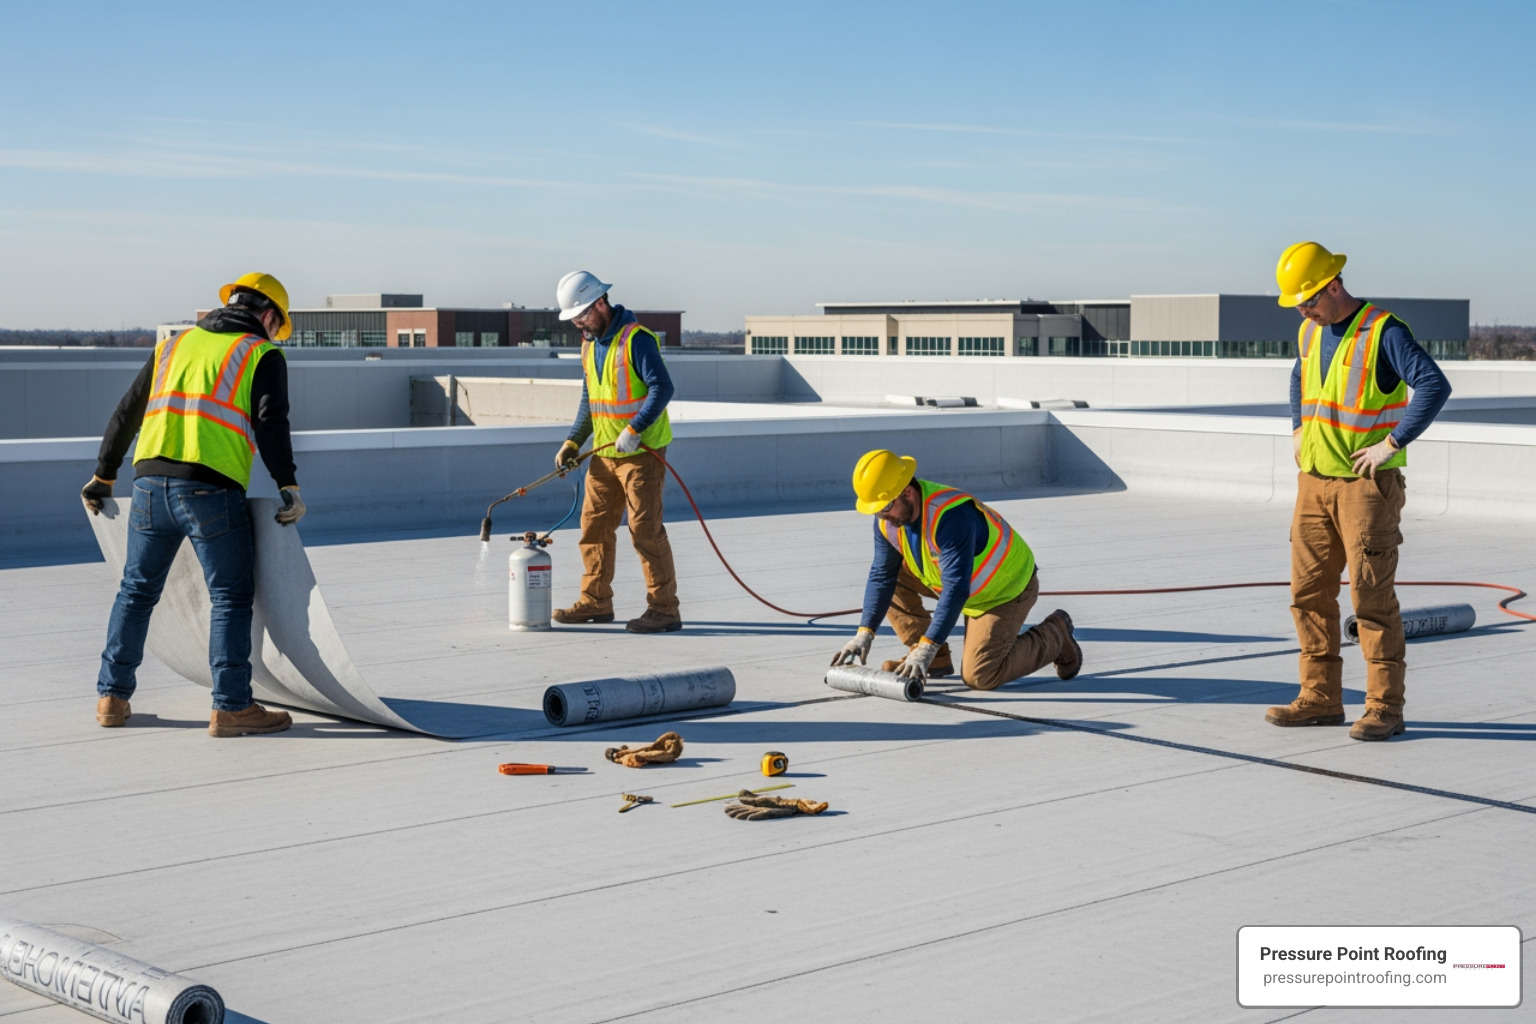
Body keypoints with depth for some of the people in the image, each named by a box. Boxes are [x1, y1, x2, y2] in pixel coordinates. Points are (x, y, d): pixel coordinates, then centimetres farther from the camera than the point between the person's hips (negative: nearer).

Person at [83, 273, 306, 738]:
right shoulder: (262, 354, 7)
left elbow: (126, 413, 25)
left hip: (150, 484, 5)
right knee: (231, 597, 1)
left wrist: (104, 476, 32)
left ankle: (112, 696, 21)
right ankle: (231, 707, -3)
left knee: (137, 590, 16)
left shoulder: (175, 345, 23)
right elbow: (270, 424, -8)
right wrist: (289, 487, -9)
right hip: (211, 489, -5)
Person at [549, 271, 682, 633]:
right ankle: (595, 602, 20)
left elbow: (662, 387, -22)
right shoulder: (589, 344, 12)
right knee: (594, 525, 10)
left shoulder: (636, 339, -15)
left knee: (645, 529, -8)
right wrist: (573, 441, 10)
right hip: (604, 453, 8)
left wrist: (634, 430, -28)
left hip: (641, 452, -8)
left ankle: (664, 609, -2)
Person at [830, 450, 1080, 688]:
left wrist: (927, 647, -43)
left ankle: (1055, 634, 9)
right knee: (890, 575, -6)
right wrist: (865, 633, -16)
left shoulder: (951, 515, -38)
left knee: (979, 677, -15)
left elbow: (956, 589, -40)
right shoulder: (888, 519, -13)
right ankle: (936, 660, 3)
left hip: (1007, 588, -8)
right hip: (973, 587, 8)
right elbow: (882, 575, -6)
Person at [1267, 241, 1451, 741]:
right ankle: (1321, 699, 15)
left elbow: (1434, 385, -23)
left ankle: (1385, 707, 0)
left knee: (1372, 595, -6)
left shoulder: (1383, 331, -14)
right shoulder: (1309, 332, 11)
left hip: (1367, 482, -7)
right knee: (1309, 590, 7)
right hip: (1314, 480, 8)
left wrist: (1391, 444, -21)